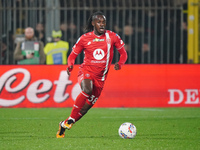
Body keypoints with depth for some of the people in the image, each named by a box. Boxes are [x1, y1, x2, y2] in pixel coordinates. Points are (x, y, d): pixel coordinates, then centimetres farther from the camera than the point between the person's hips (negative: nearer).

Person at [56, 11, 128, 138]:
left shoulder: (112, 36, 2)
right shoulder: (85, 38, 0)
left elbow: (123, 53, 9)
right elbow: (73, 55, 9)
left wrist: (120, 64, -12)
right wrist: (70, 65, -13)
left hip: (100, 77, 3)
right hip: (86, 71, -3)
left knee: (87, 106, 2)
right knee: (87, 89, -36)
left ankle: (64, 125, 19)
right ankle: (71, 119, -25)